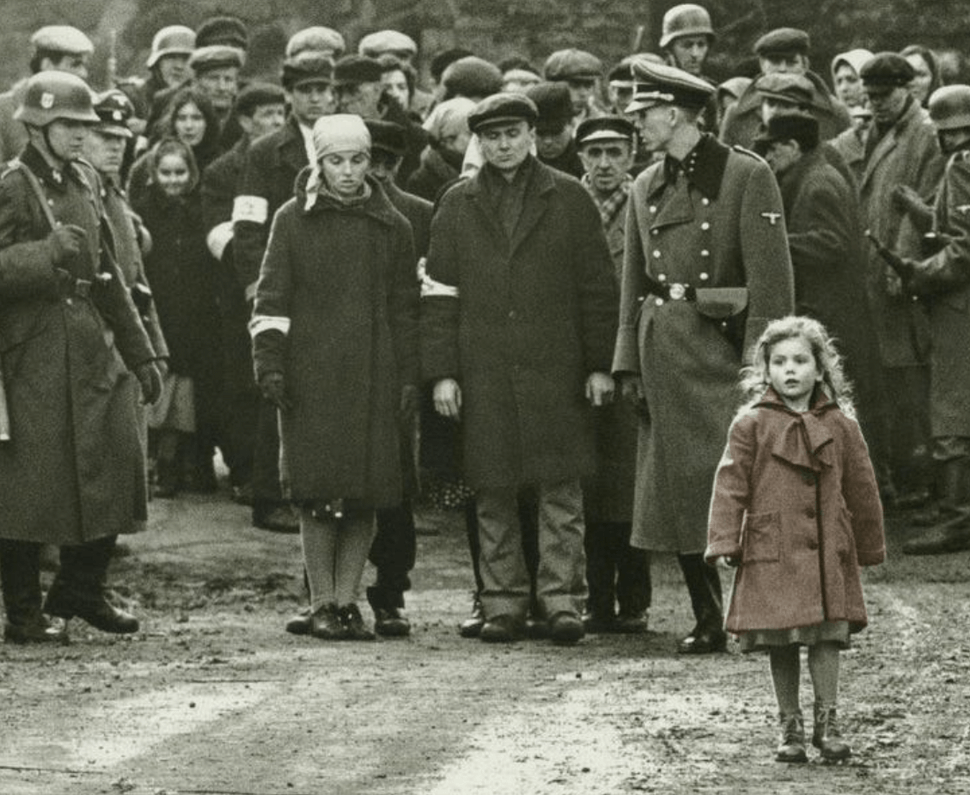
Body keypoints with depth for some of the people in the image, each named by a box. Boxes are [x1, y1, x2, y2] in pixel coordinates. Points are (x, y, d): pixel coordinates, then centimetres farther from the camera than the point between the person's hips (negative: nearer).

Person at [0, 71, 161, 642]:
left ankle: (81, 591, 20)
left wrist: (140, 353, 22)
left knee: (116, 465, 5)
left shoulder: (85, 183, 15)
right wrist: (48, 252, -33)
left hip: (94, 346, 8)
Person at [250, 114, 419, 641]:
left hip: (373, 379, 2)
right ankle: (322, 604, 2)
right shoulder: (293, 220, 5)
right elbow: (271, 299, 4)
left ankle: (347, 600, 7)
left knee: (366, 496, -1)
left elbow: (405, 309, 13)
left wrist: (409, 378, 8)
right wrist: (269, 363, -5)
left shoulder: (391, 227, 11)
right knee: (318, 495, -4)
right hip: (310, 375, -2)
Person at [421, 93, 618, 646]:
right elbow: (440, 294, 8)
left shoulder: (569, 199, 5)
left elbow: (598, 287, 6)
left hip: (555, 370, -2)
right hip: (484, 372, 2)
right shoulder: (457, 206, 9)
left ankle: (563, 598, -1)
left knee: (561, 488, -4)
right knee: (493, 492, 3)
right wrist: (442, 373, 1)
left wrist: (599, 365, 1)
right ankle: (504, 603, 10)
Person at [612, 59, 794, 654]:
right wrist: (629, 364, 11)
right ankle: (709, 622, 11)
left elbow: (771, 276, -10)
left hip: (721, 345, -6)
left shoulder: (746, 176, -6)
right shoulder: (647, 188, 13)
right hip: (664, 352, 6)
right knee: (678, 490, 4)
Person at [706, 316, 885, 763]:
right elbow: (731, 486, 0)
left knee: (827, 636, -1)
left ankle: (827, 722, 7)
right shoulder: (751, 425, 0)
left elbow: (861, 488, 15)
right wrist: (724, 543, -7)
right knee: (780, 643, 3)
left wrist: (870, 547, 18)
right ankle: (790, 727, 12)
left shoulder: (839, 425, 7)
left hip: (827, 552, 1)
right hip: (771, 551, -1)